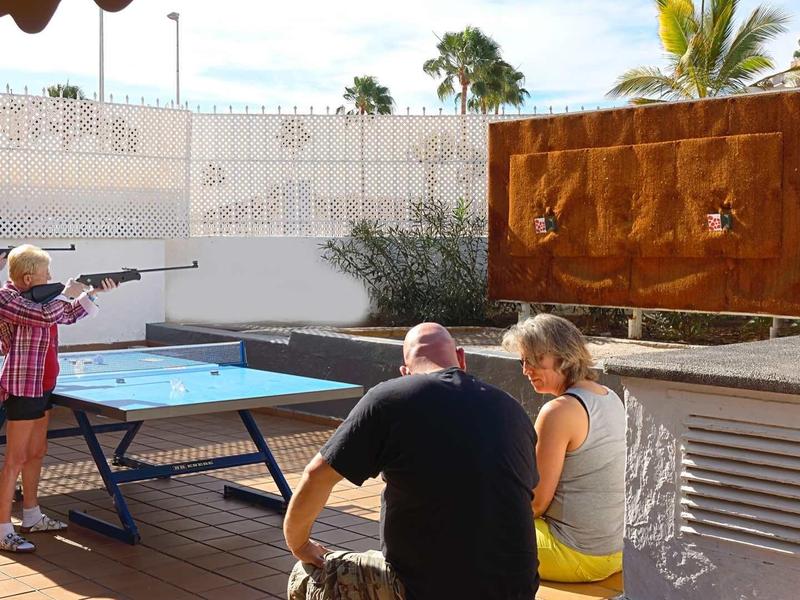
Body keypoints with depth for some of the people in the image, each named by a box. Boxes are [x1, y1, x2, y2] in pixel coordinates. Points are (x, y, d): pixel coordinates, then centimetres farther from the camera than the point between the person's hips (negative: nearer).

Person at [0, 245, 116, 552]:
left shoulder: (33, 296, 10)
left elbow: (68, 315, 19)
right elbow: (46, 316, -29)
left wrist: (92, 293, 8)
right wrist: (68, 293, -13)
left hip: (42, 387, 9)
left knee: (36, 452, 17)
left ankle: (32, 516, 30)